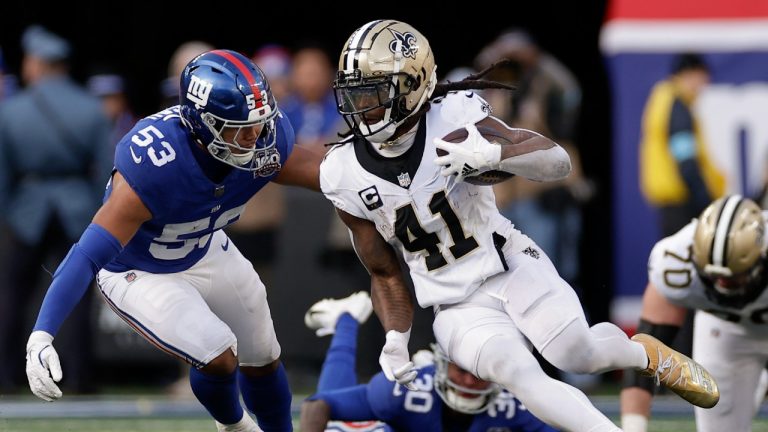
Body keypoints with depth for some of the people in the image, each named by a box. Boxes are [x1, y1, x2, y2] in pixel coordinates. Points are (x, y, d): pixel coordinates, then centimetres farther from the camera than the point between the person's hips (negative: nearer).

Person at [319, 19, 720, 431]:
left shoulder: (452, 116, -12)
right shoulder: (346, 175, -3)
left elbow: (557, 161, -17)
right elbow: (385, 274, 9)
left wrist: (492, 155, -35)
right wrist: (395, 340, -6)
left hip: (512, 269, -1)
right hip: (459, 309, 1)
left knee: (578, 355, -21)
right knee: (517, 372, -28)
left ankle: (645, 353, 13)